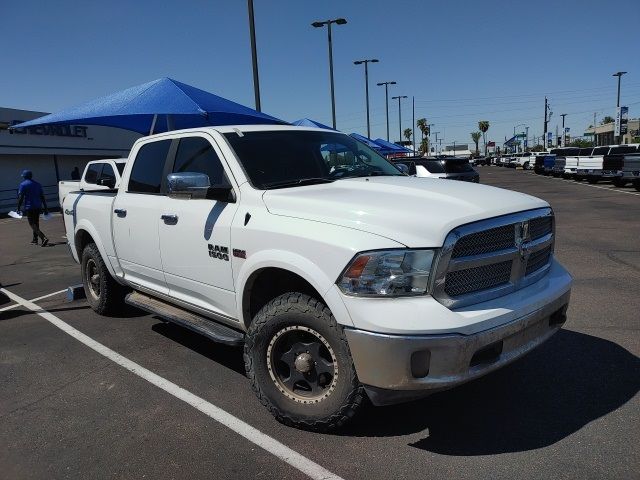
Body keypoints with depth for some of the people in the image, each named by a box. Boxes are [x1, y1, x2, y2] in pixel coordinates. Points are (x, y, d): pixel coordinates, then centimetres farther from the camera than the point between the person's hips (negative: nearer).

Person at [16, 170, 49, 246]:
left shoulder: (23, 185, -5)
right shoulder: (37, 184, 12)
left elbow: (21, 197, -10)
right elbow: (42, 197, 11)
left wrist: (18, 208, -4)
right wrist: (45, 208, 13)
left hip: (29, 207, -6)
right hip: (38, 206, 7)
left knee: (32, 224, -7)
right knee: (36, 223, 18)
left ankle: (44, 238, -26)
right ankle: (35, 239, 28)